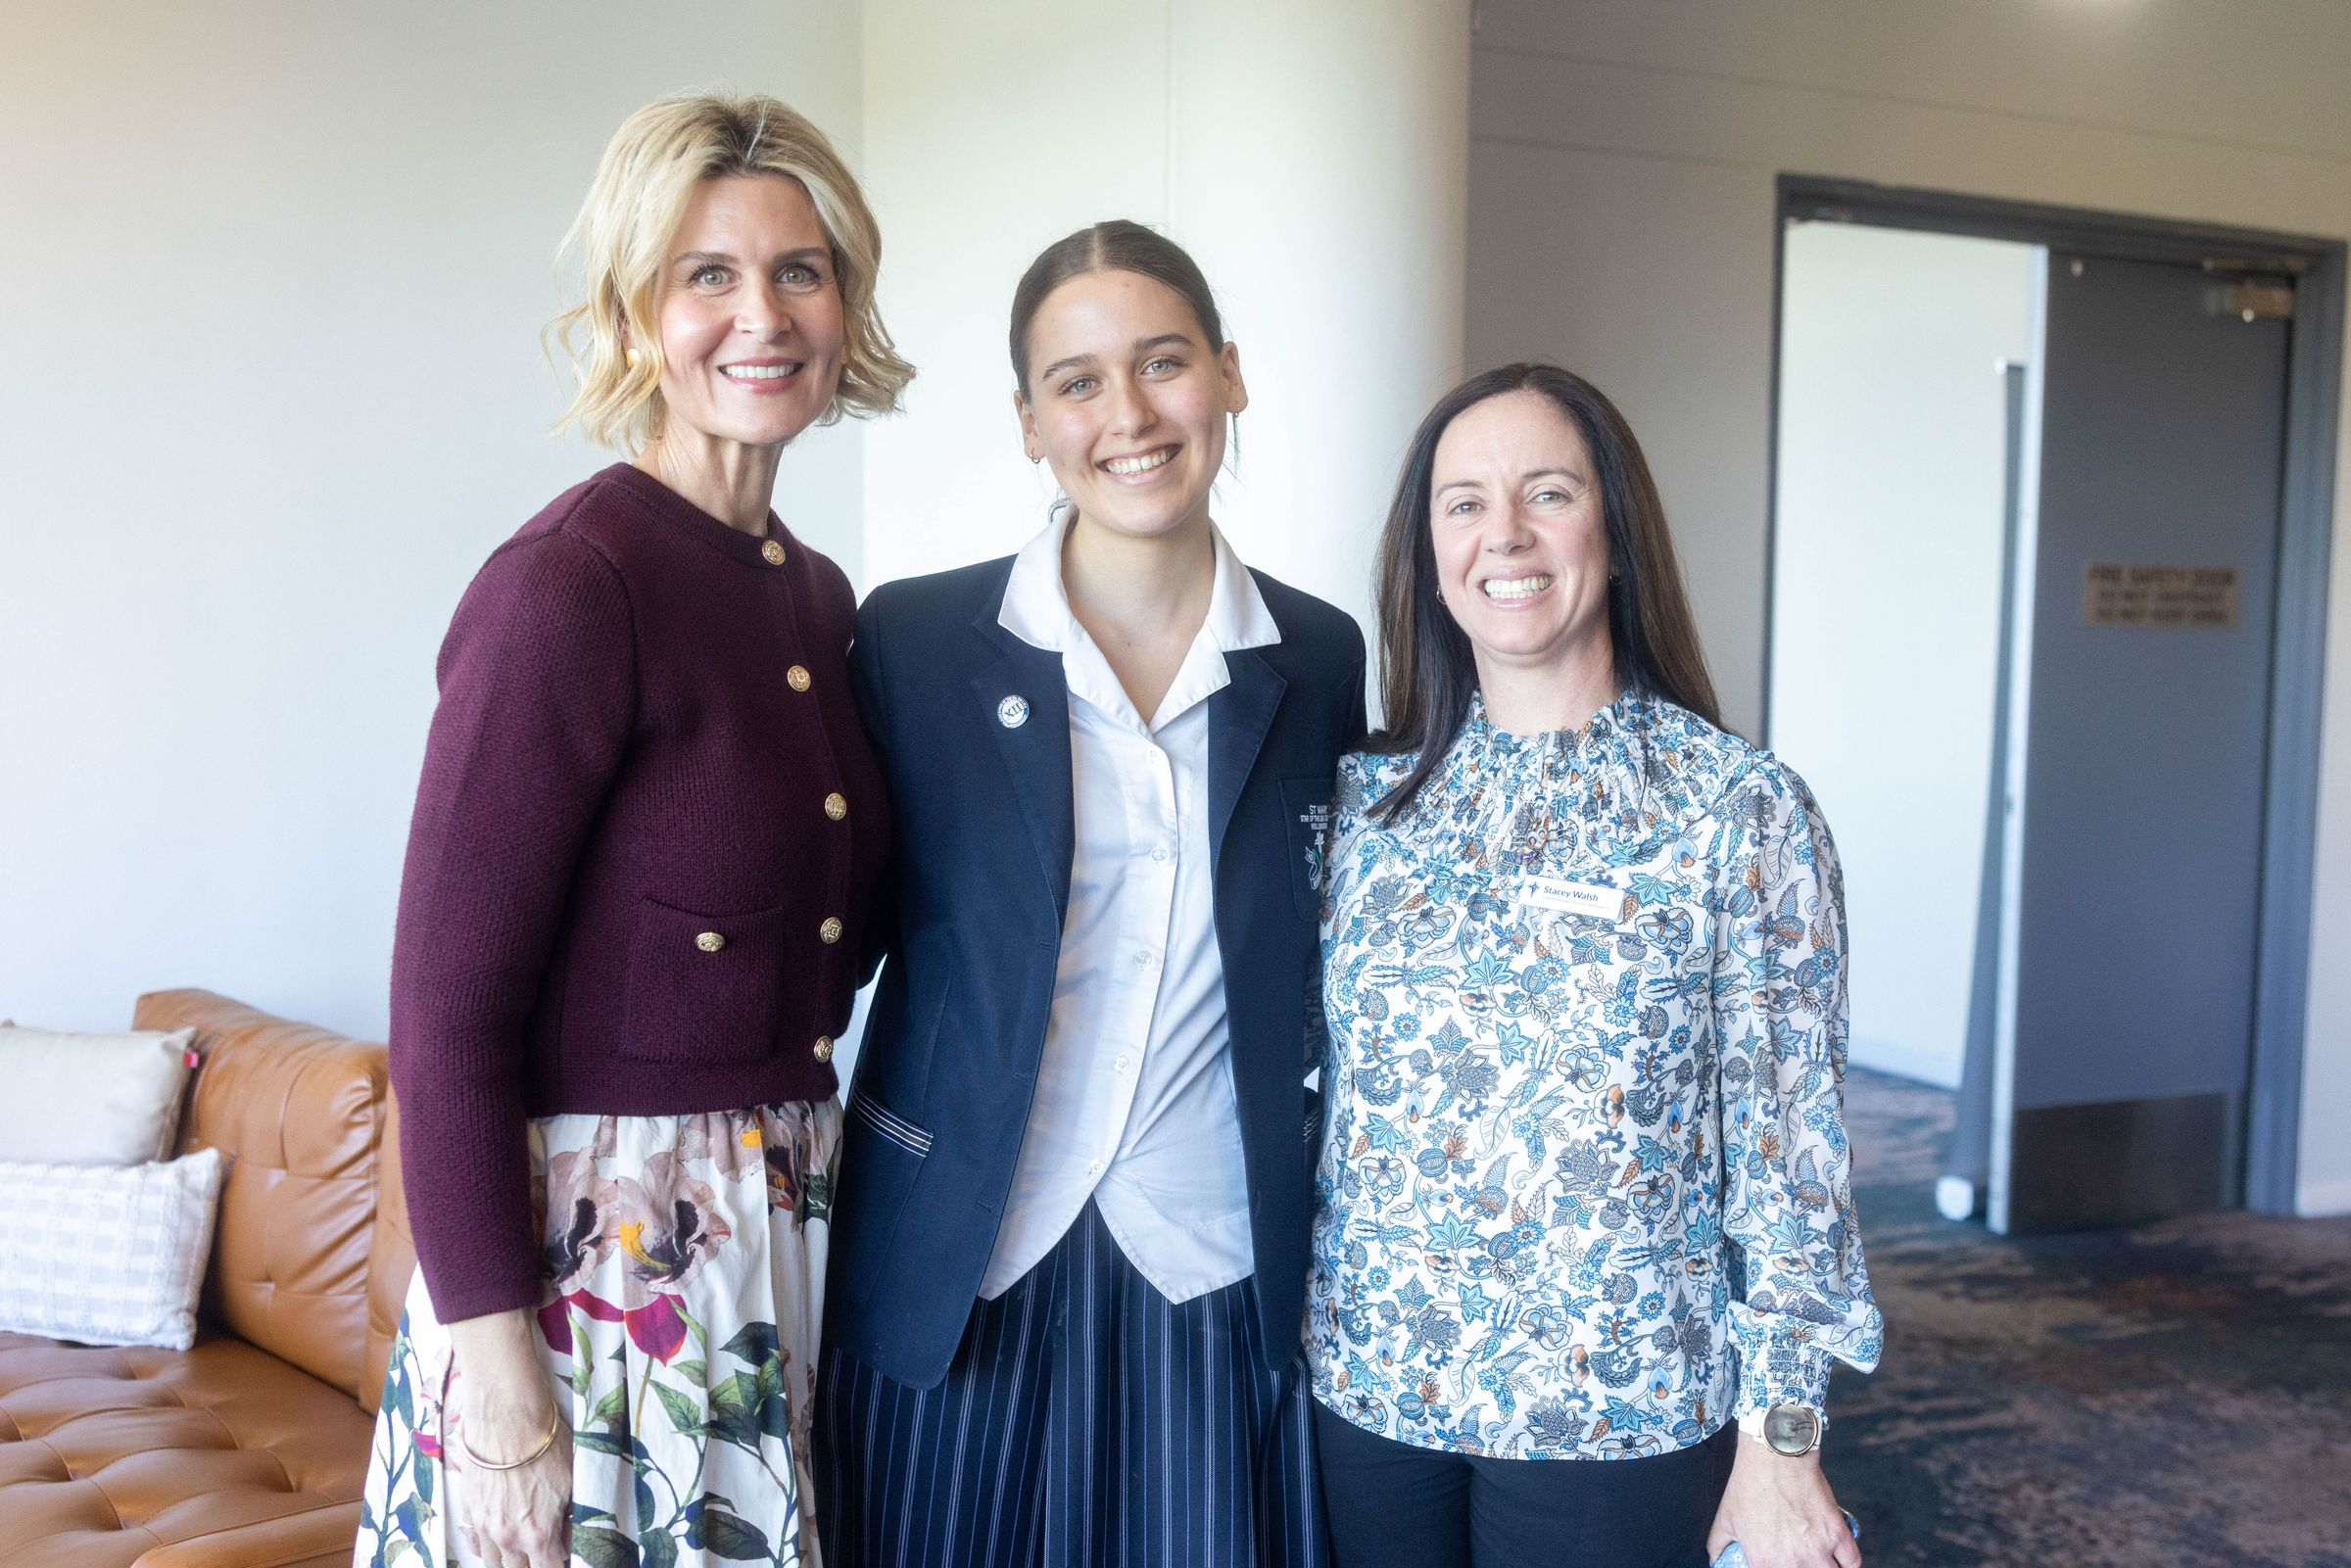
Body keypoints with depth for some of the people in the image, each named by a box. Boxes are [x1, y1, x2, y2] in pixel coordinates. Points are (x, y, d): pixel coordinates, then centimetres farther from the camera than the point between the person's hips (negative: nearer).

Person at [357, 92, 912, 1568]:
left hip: (780, 1228, 7)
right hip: (591, 1237, -7)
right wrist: (492, 1359, -18)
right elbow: (447, 1010, -17)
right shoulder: (571, 581, -16)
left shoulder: (821, 597, 6)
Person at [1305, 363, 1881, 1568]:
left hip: (1621, 1416, -3)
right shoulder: (1365, 795, 1)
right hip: (1367, 1391, 3)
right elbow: (1313, 1092, 7)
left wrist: (1781, 1441, -6)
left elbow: (1788, 1147, -7)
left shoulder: (1743, 809, -8)